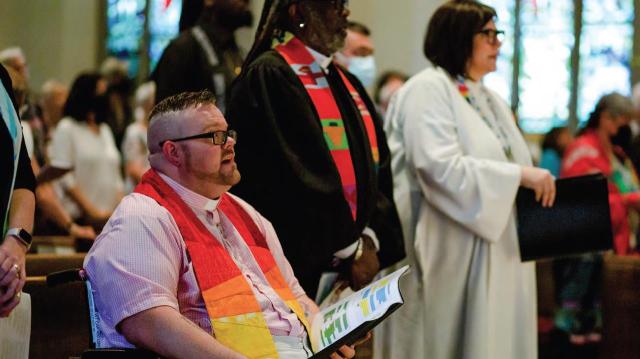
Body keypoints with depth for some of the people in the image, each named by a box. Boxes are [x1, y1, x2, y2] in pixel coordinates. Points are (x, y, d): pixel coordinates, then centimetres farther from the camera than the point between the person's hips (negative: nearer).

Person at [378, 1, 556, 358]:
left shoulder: (490, 99, 17)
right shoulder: (427, 90, -10)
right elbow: (440, 167, -22)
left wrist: (535, 183, 0)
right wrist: (520, 175, -21)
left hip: (496, 256, 8)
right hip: (449, 255, -8)